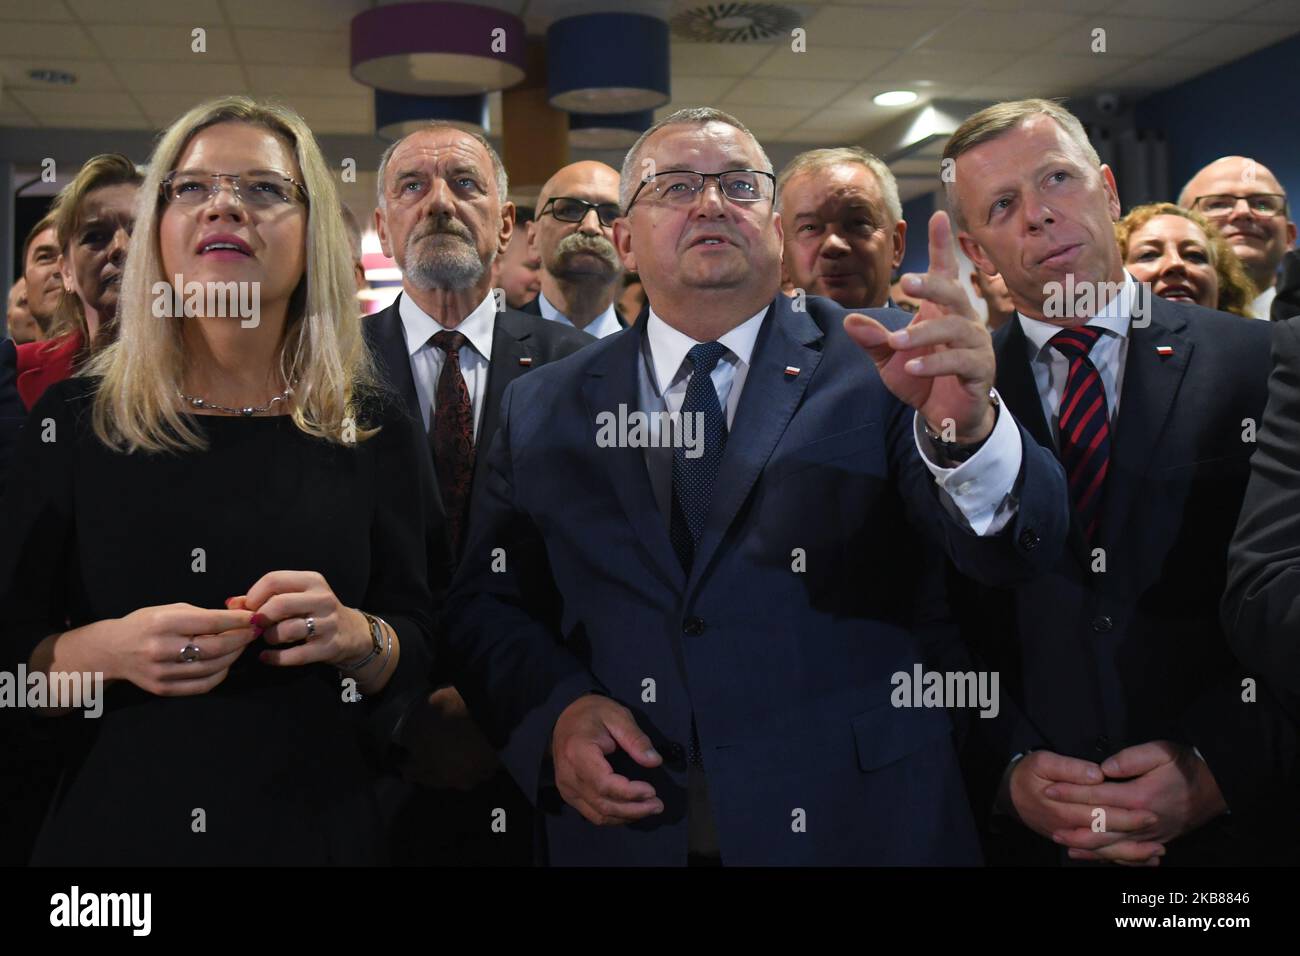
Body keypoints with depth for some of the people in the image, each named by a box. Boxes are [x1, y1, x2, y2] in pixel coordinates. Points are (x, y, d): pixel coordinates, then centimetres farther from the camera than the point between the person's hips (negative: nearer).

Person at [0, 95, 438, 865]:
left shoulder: (373, 433, -3)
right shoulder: (73, 423, -4)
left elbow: (421, 649, 0)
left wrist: (355, 636, -19)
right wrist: (107, 651, -19)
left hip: (316, 829, 1)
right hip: (113, 825, 0)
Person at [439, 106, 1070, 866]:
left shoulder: (876, 363, -6)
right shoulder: (543, 410, 3)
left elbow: (1019, 544, -17)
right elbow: (486, 603, 7)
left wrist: (967, 427, -37)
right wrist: (556, 709, -11)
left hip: (860, 823, -1)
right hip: (621, 830, 2)